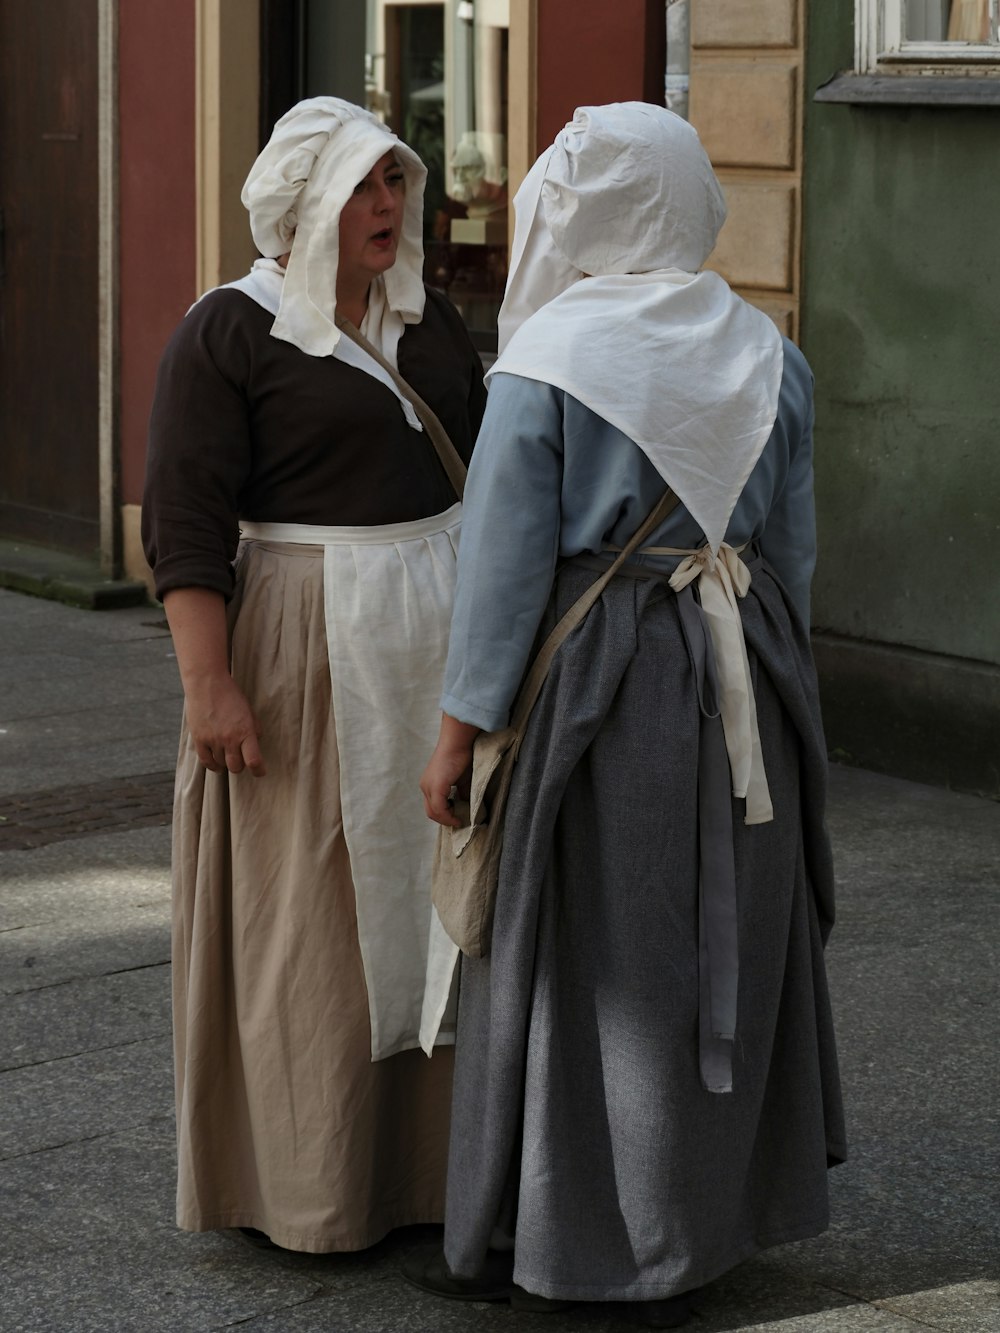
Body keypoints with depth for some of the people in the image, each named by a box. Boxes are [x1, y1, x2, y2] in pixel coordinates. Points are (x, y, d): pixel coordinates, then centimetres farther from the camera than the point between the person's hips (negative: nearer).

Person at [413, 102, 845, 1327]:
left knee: (572, 954, 5)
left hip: (591, 678, -4)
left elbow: (506, 558, -13)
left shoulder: (544, 363, -13)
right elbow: (789, 546, 7)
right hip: (741, 678, 5)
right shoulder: (763, 355, 2)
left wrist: (459, 727, -7)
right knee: (719, 950, 13)